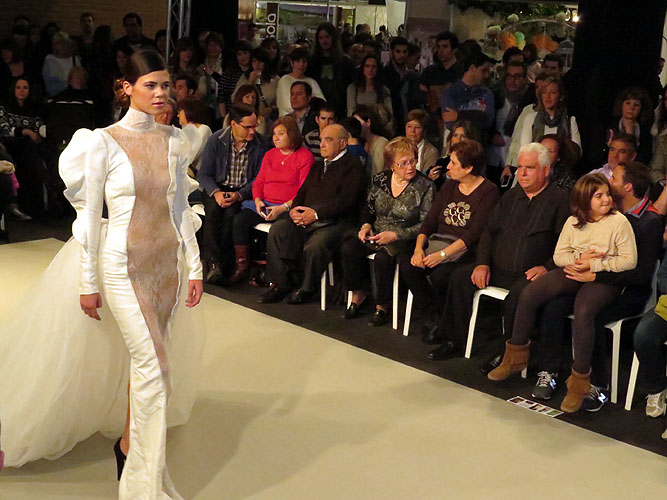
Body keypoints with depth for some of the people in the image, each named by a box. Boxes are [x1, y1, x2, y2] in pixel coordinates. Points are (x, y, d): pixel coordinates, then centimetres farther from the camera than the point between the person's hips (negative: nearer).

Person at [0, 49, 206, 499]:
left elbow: (181, 209, 9)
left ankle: (129, 442, 33)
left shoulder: (175, 142, 4)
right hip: (123, 264, -5)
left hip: (168, 261, 5)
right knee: (153, 365, -8)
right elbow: (89, 215, -7)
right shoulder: (104, 142, -10)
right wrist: (88, 282, -7)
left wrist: (194, 265, 7)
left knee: (145, 357, 13)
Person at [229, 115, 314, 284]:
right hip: (264, 205, 6)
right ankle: (242, 267, -12)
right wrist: (258, 200, -3)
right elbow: (258, 182, 19)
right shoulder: (270, 155, 20)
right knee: (239, 220, -18)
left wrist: (284, 207, -19)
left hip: (289, 208, -6)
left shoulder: (305, 156, 0)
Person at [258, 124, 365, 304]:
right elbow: (302, 193, 23)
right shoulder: (317, 166, 27)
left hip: (334, 222, -7)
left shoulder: (352, 165, 1)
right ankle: (280, 284, -12)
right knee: (277, 230, -18)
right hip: (305, 218, 7)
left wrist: (316, 213, -17)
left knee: (315, 246, -34)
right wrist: (294, 210, 0)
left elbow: (346, 200, -11)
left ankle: (307, 288, -9)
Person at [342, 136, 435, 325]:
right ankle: (358, 295, -3)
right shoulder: (380, 179, 7)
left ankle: (383, 304, -11)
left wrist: (395, 235, -19)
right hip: (376, 233, 5)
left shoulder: (424, 186, -7)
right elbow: (368, 209, 17)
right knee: (348, 248, -22)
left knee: (383, 257, -34)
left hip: (404, 239, -5)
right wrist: (366, 225, -5)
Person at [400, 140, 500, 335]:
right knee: (407, 267, -20)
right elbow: (429, 222, 10)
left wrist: (443, 254, -24)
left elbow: (474, 234, -16)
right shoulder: (449, 186, 15)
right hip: (437, 244, 6)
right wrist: (419, 248, -9)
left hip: (466, 252, -6)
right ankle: (430, 319, -8)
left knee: (439, 276, -32)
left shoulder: (489, 192, -7)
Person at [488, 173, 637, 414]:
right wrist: (579, 258, -13)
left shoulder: (618, 221, -5)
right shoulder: (573, 222, 9)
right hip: (572, 272, 5)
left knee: (583, 312, -36)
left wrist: (593, 264, -16)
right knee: (528, 294, -14)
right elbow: (559, 256, 8)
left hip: (604, 278, -5)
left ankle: (579, 380, -24)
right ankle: (515, 356, 1)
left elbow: (629, 260, -9)